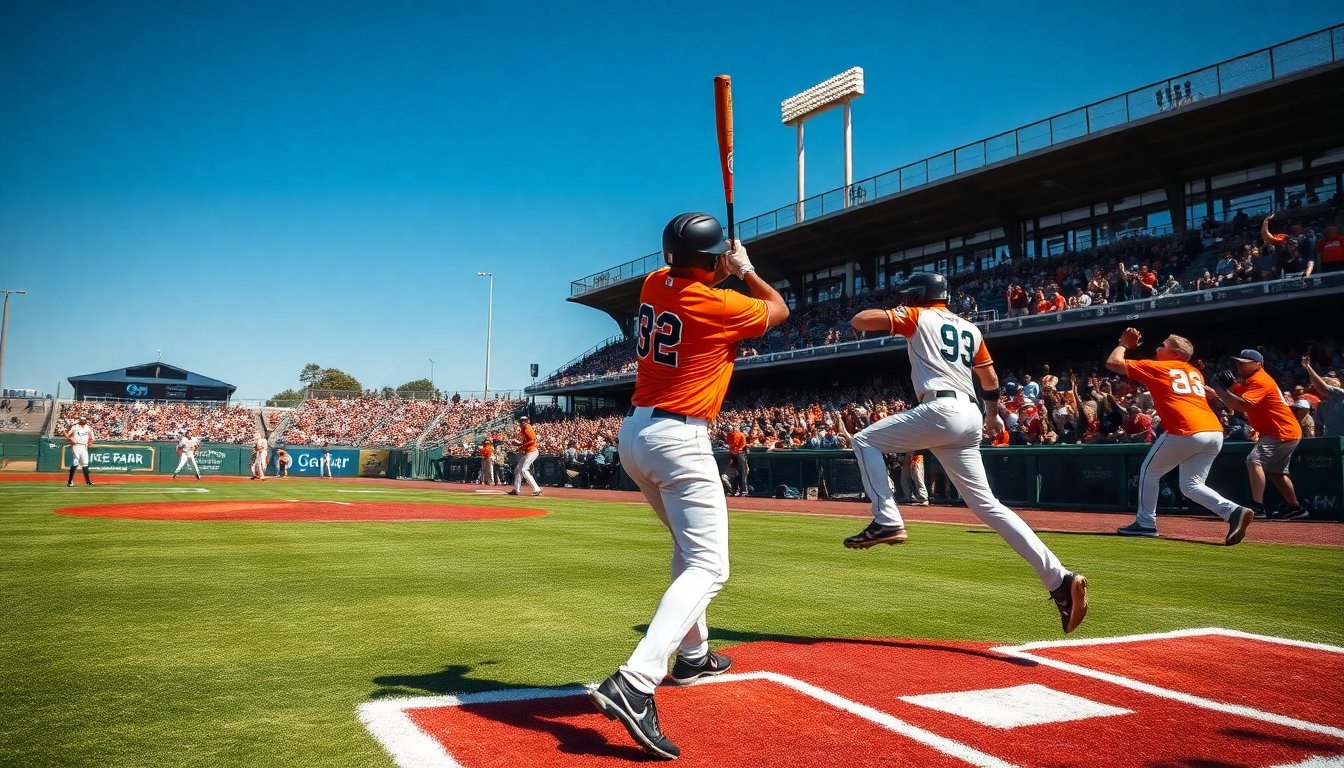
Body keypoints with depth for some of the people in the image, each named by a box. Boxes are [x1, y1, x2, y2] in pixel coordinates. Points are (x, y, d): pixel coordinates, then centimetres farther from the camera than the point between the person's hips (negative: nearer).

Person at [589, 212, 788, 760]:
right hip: (680, 440, -9)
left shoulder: (654, 284, 6)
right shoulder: (721, 305, -11)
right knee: (707, 567, -11)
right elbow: (778, 309, 10)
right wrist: (745, 270, 24)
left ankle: (692, 656, 37)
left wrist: (725, 271, 27)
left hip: (634, 433, 9)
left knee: (690, 547, 26)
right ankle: (633, 684, -27)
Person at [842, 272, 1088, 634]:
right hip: (969, 418, 7)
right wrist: (993, 415, 44)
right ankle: (1060, 579, -1)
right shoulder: (970, 329, 24)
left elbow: (858, 321, 3)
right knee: (985, 504, 7)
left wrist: (890, 313, 24)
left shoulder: (917, 317, 7)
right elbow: (991, 380, 28)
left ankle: (887, 521, -10)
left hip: (939, 411, -7)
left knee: (865, 440, 6)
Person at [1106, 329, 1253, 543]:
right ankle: (1233, 511, -5)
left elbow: (1113, 363, 10)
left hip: (1185, 431, -6)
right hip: (1215, 431, 7)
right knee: (1190, 485, 15)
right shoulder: (1195, 373, 27)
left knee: (1149, 471, 13)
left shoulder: (1156, 367, 9)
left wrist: (1124, 344, 26)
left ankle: (1145, 523, 15)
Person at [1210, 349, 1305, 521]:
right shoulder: (1249, 381, 12)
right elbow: (1232, 396, 5)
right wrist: (1229, 386, -15)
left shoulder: (1260, 381, -19)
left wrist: (1219, 388, -29)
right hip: (1287, 432, 11)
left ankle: (1257, 507, -30)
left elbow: (1241, 405, -33)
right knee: (1275, 471, 24)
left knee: (1254, 460, -24)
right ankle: (1295, 508, 39)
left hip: (1283, 432, -11)